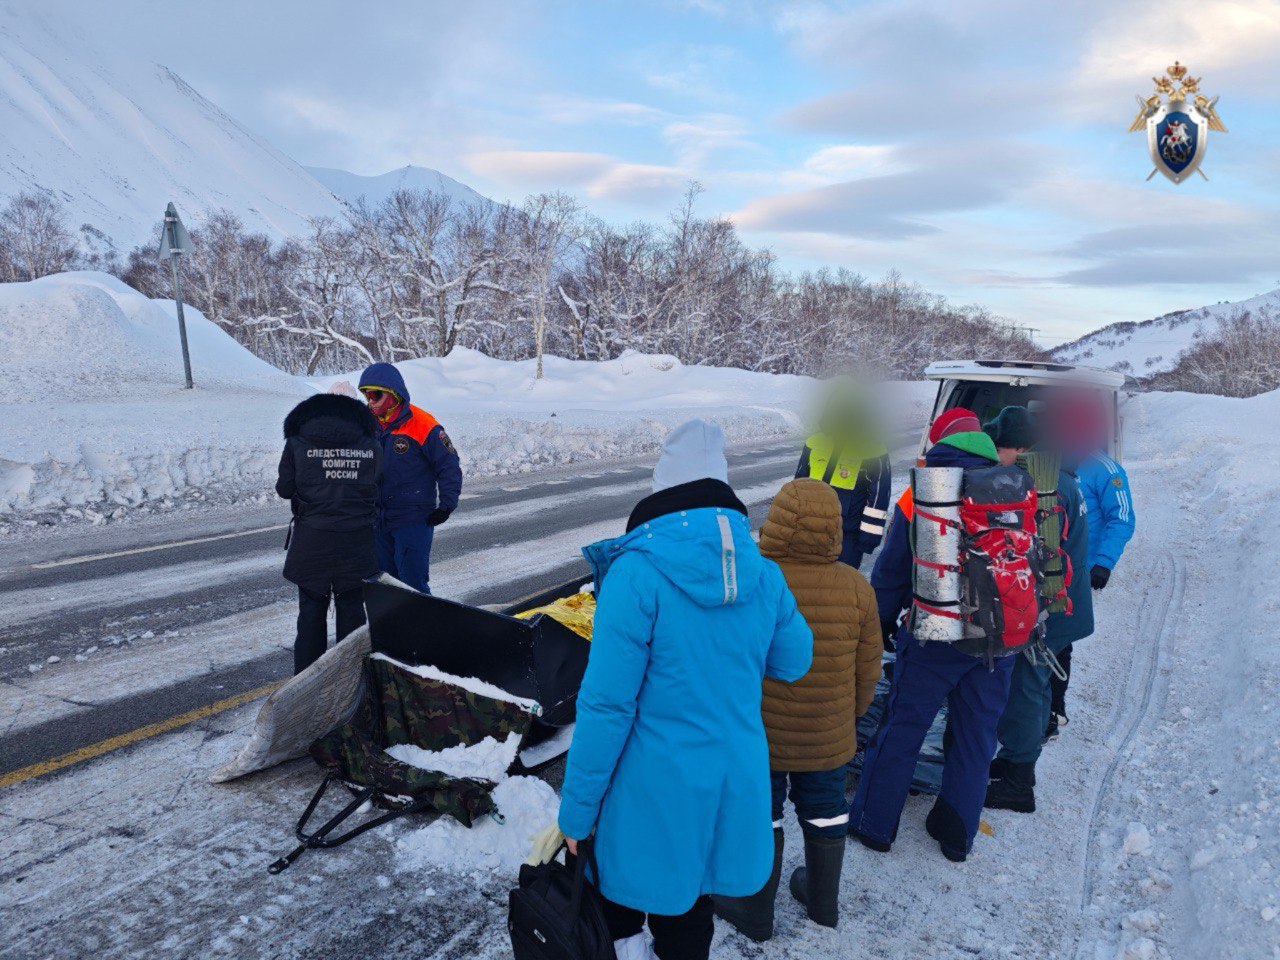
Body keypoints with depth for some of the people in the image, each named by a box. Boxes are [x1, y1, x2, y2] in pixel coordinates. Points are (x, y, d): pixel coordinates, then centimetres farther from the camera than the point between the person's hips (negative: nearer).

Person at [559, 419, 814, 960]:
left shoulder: (637, 574, -21)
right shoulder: (764, 573, -6)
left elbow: (607, 703, -20)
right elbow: (793, 662, 8)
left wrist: (576, 808, -10)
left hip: (656, 788, -5)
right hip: (736, 784, 5)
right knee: (687, 916, 23)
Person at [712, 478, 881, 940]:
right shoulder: (855, 586, -12)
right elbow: (868, 667, -1)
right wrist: (853, 713, 17)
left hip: (760, 736, -3)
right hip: (830, 737, 4)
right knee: (824, 811, 23)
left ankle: (755, 912, 33)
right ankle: (823, 901, 44)